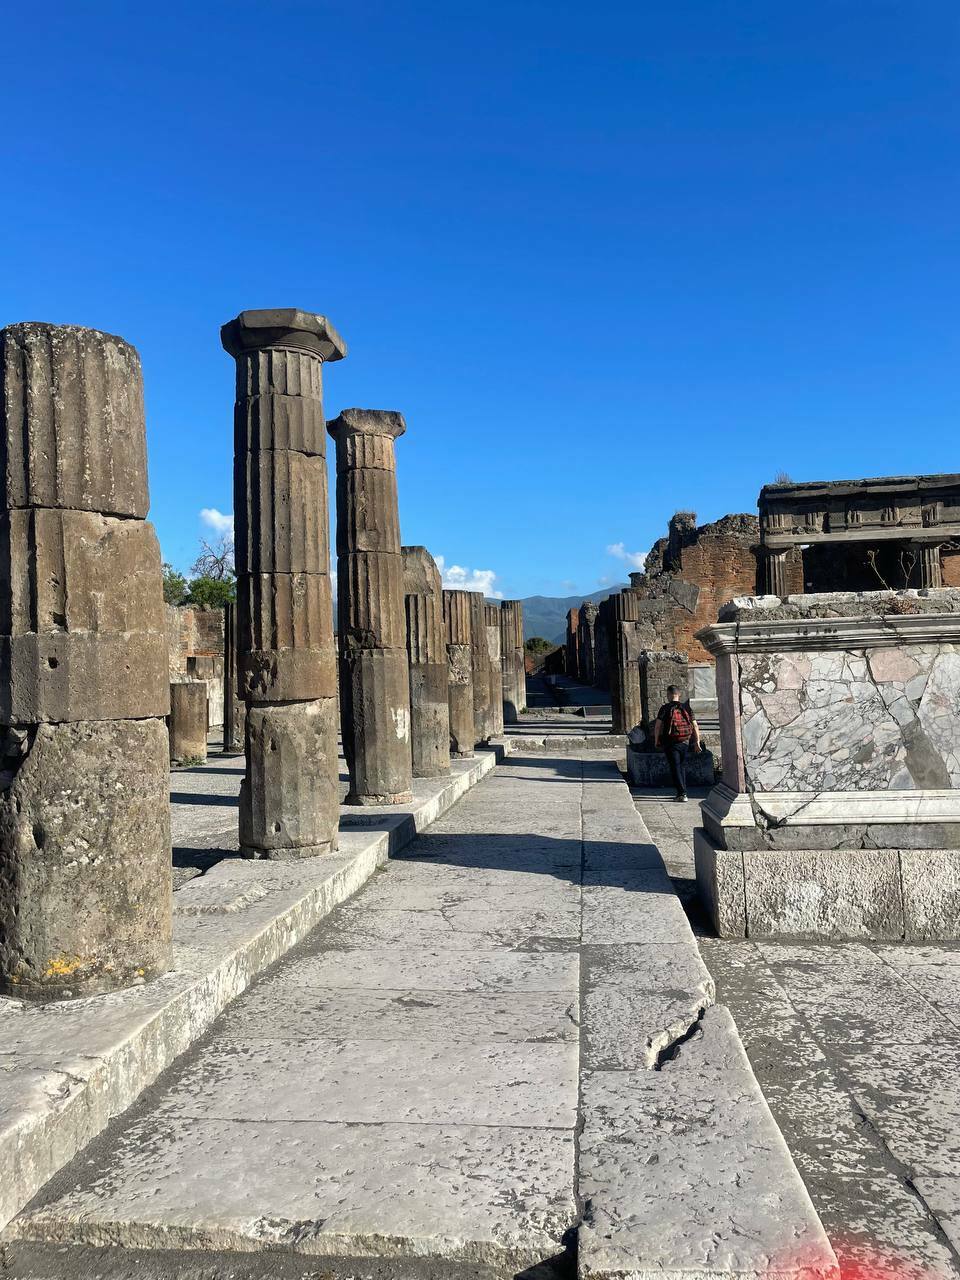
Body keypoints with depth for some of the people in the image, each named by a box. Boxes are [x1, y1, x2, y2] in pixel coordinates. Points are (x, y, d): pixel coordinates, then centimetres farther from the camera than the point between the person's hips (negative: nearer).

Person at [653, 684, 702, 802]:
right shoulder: (686, 708, 5)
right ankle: (682, 792, 23)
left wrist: (656, 741, 4)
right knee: (682, 767, 18)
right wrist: (697, 743, 9)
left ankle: (682, 794, -10)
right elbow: (695, 726, 3)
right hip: (685, 742, 4)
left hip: (670, 743, -4)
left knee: (675, 768, -2)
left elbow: (657, 726, -9)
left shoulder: (665, 708, -6)